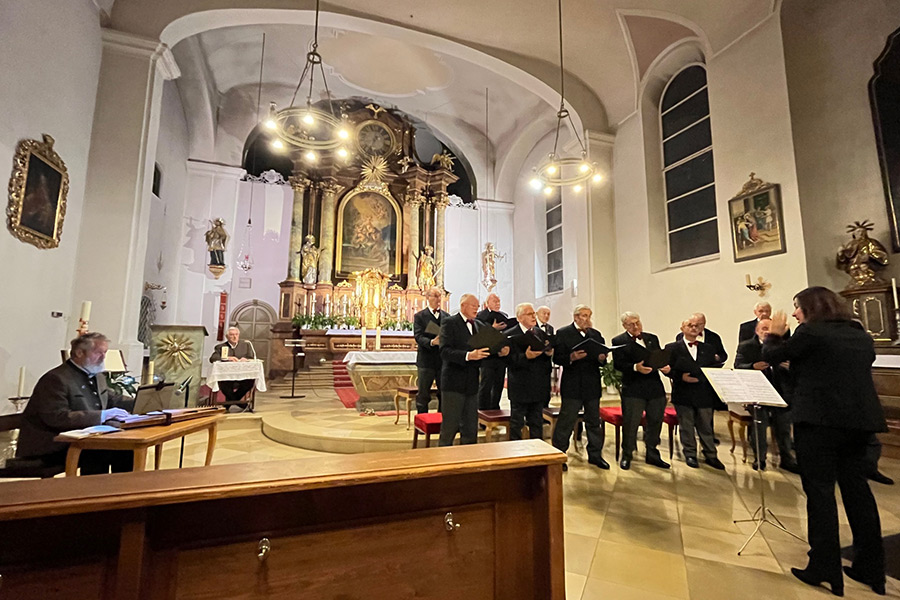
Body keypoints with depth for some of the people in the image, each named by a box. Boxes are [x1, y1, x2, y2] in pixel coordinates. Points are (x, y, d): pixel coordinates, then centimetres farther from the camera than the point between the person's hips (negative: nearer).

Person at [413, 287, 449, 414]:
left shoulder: (447, 316, 12)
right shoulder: (419, 316, 0)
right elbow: (418, 337, -12)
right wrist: (432, 342, -29)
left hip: (444, 360, 4)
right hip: (426, 361, -4)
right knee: (423, 395, 5)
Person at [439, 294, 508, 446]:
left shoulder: (479, 326, 13)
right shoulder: (449, 323, -8)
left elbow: (485, 351, 14)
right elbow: (445, 351, -20)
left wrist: (500, 352, -5)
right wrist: (468, 356, -32)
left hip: (472, 383, 6)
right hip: (454, 382, -6)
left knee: (471, 428, 14)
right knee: (450, 426, 2)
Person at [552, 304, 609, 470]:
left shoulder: (596, 334, 13)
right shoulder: (563, 333, -3)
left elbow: (602, 359, 11)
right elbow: (557, 358, -9)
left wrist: (602, 359, -11)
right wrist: (572, 357, -26)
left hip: (593, 386, 5)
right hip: (572, 386, -5)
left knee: (594, 421, 14)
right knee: (566, 421, 1)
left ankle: (595, 455, 28)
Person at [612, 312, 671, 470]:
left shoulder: (652, 338, 16)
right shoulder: (619, 341, -2)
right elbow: (618, 364, -11)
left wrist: (665, 366, -6)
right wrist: (635, 368, -26)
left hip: (656, 387, 5)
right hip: (633, 389, -5)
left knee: (655, 421, 12)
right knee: (630, 423, 0)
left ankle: (652, 454, 30)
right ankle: (626, 455, 18)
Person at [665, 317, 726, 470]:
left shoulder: (709, 349, 10)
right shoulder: (672, 348, -1)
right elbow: (668, 369, -4)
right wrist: (681, 377, -19)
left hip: (704, 395, 2)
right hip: (683, 395, -2)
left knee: (706, 426, 13)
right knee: (686, 427, 9)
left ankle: (711, 455, 26)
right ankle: (690, 454, 23)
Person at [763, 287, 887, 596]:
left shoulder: (810, 332, -11)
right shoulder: (862, 336, 14)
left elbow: (771, 356, -5)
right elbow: (856, 372, 24)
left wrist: (774, 334, 12)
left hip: (820, 419, -7)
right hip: (860, 419, 8)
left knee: (820, 491, 1)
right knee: (857, 489, 15)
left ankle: (826, 569, 7)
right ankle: (871, 568, 24)